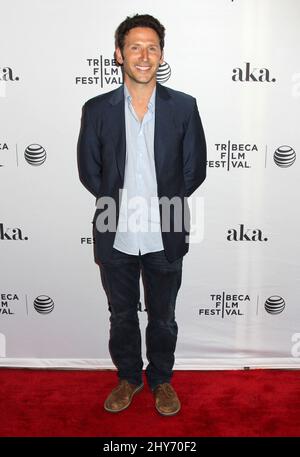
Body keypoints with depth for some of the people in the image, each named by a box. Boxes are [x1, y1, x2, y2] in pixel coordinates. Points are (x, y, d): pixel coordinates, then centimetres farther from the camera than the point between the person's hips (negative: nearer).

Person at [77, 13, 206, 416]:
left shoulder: (184, 106, -3)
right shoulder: (97, 109, -2)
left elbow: (194, 170, 1)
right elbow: (88, 171, 3)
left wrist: (161, 202, 0)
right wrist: (122, 202, 0)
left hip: (165, 236, 0)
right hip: (115, 236, 1)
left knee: (162, 317, 16)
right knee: (122, 316, 17)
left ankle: (161, 379, 39)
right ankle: (128, 377, 40)